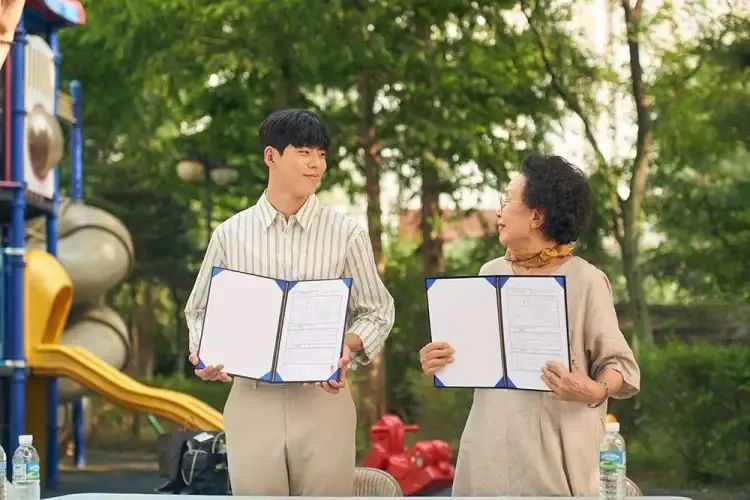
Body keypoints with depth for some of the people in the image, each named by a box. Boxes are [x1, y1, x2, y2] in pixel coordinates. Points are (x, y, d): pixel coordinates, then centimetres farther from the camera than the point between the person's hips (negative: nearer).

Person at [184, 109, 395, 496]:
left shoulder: (347, 233, 1)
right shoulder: (230, 234, 4)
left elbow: (377, 312, 6)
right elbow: (200, 309, 13)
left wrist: (348, 348, -14)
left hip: (323, 399, -1)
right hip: (251, 400, 1)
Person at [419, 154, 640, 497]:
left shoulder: (585, 281, -6)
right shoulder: (490, 274, 9)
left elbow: (620, 366, -6)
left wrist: (595, 391, -25)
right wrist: (439, 363, -3)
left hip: (555, 450, -4)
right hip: (489, 448, 4)